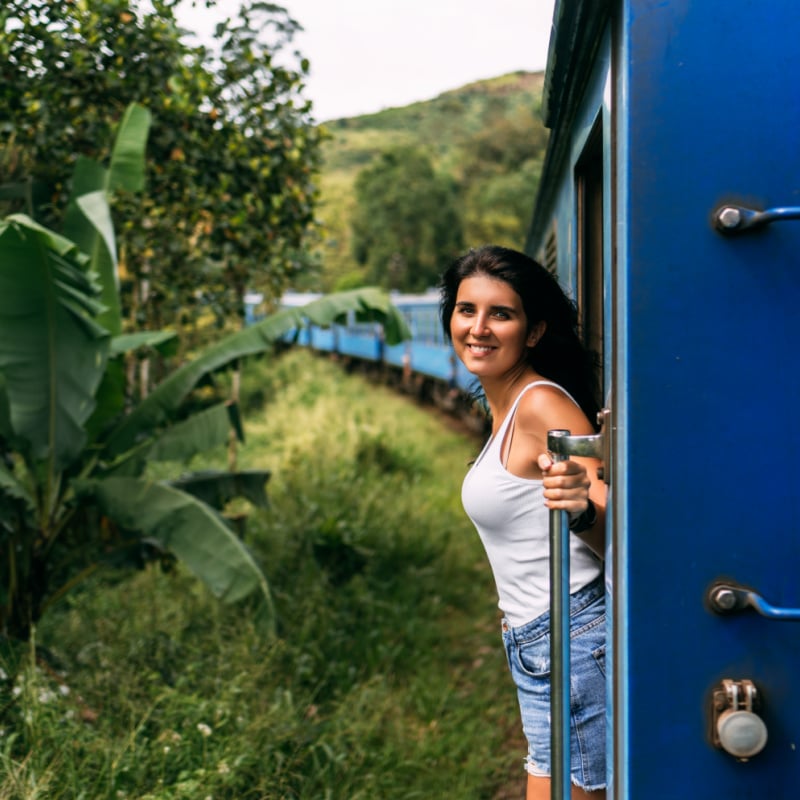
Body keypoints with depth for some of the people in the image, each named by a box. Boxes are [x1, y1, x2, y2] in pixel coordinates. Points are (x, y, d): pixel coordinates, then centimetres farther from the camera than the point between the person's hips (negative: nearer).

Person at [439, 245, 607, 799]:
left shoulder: (542, 403, -17)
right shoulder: (507, 405, 10)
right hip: (535, 649, 10)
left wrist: (582, 509, -39)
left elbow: (618, 539, -22)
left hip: (572, 645, -10)